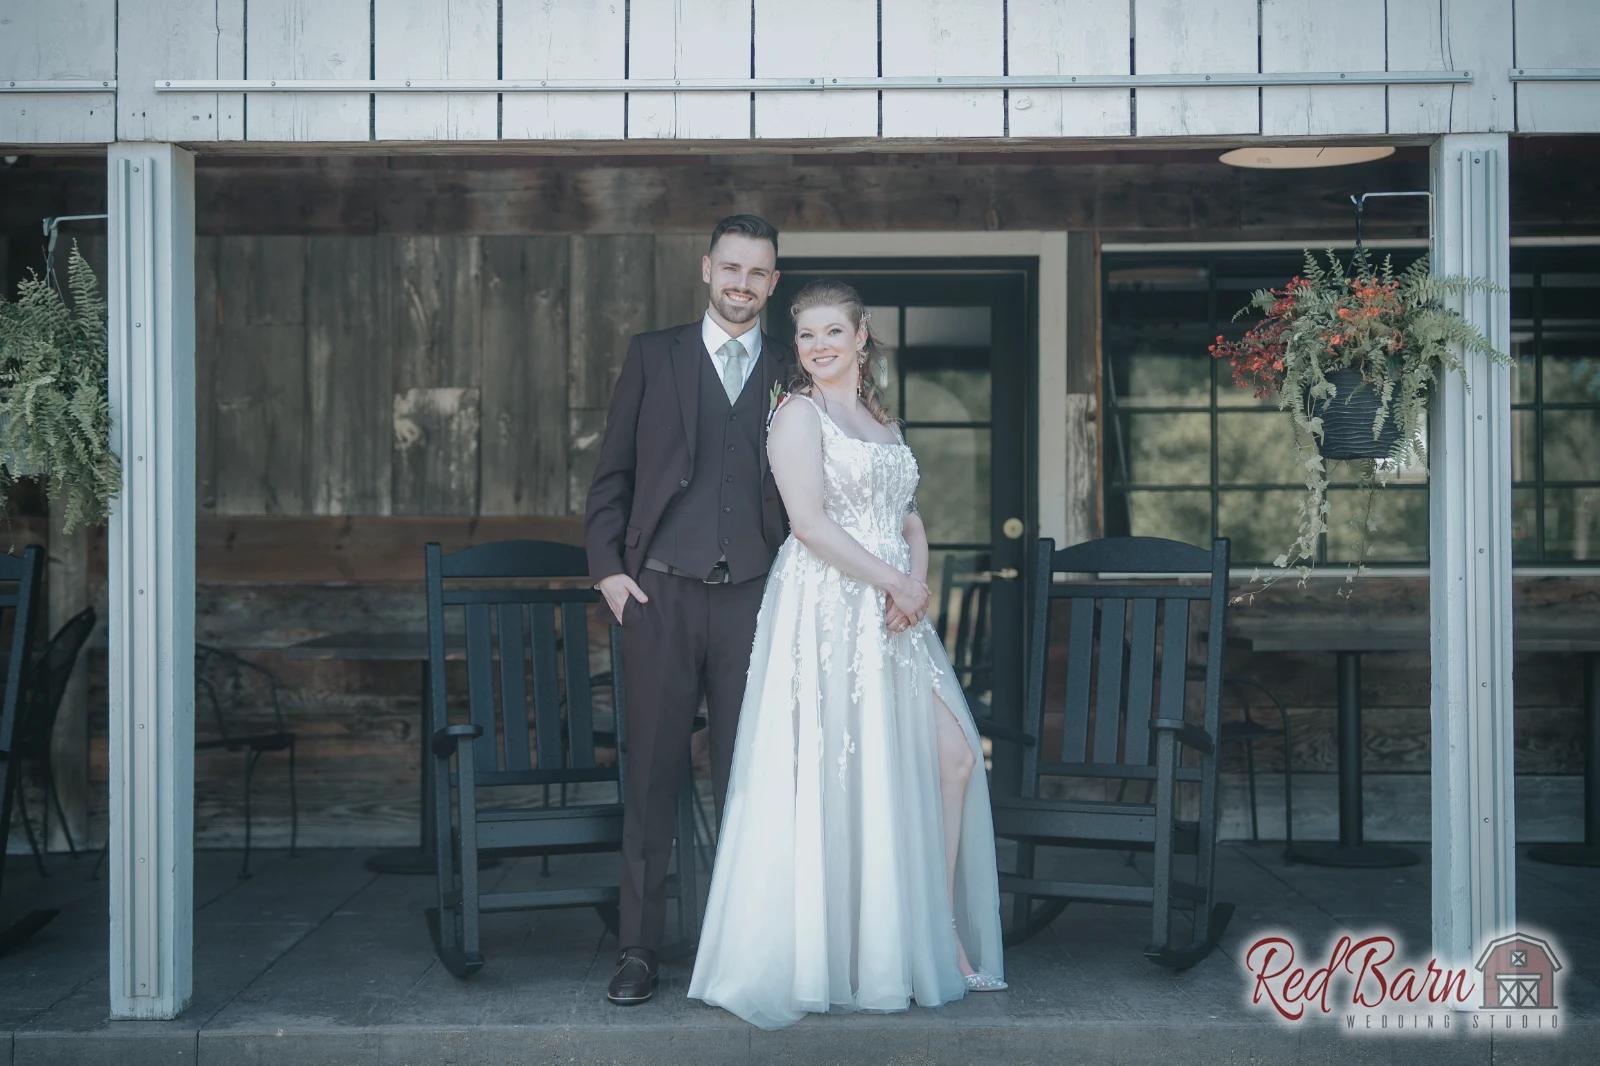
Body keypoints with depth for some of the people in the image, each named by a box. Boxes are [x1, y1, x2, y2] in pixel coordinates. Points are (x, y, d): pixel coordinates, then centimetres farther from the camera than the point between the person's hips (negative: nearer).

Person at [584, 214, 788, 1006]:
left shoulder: (792, 374, 11)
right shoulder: (653, 357, 9)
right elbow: (612, 474, 8)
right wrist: (608, 567, -1)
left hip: (753, 596, 1)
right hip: (660, 593, -1)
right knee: (651, 776, 2)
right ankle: (638, 949, 11)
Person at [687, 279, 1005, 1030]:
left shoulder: (879, 417, 18)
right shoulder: (799, 413, -5)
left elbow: (909, 518, 15)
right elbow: (809, 522, -15)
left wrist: (917, 581, -5)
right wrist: (893, 581, -13)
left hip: (891, 610, 8)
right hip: (827, 609, -7)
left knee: (951, 753, 4)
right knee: (842, 772, -4)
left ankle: (934, 932, 16)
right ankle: (831, 954, 7)